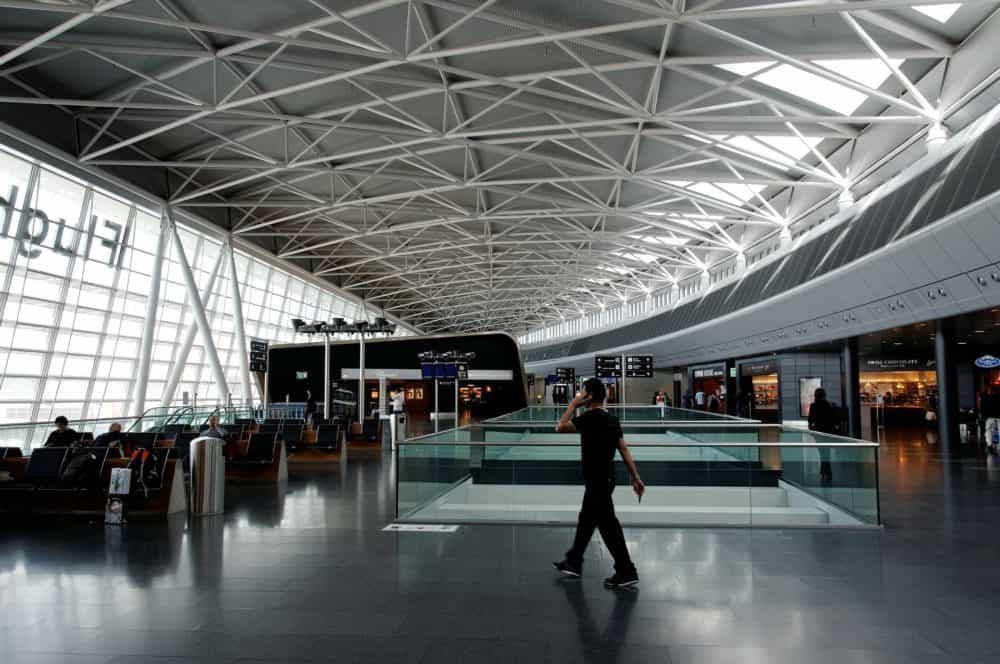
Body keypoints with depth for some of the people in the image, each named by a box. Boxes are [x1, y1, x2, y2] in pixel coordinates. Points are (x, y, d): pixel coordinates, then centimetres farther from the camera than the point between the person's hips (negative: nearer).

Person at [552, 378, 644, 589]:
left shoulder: (591, 417, -18)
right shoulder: (611, 419, 8)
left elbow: (560, 427, -20)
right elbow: (624, 449, 8)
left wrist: (573, 404, -11)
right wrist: (635, 478, 10)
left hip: (598, 480, -9)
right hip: (601, 478, 9)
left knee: (608, 525, -2)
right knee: (586, 520, 19)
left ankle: (627, 573, 5)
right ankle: (573, 563, 31)